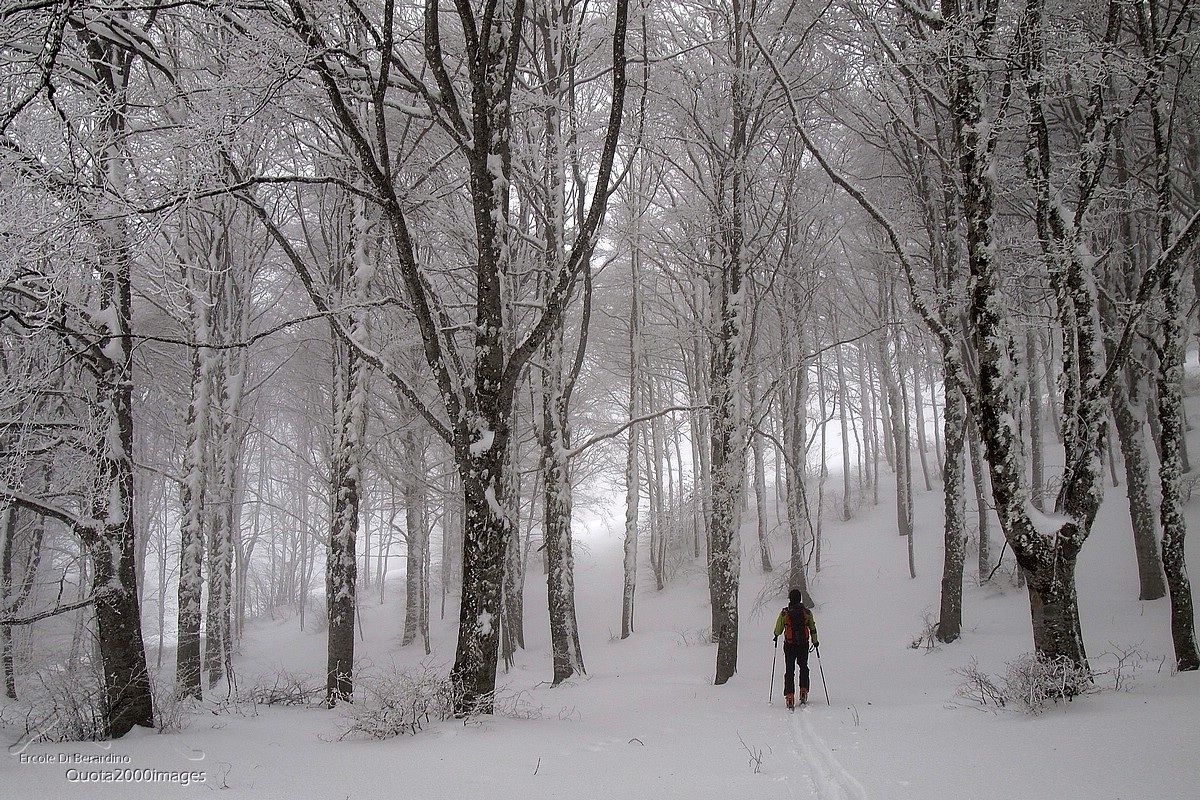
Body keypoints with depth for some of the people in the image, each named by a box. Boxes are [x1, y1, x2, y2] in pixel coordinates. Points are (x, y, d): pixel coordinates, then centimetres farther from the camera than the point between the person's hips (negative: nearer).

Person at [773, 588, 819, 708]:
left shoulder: (784, 613, -7)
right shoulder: (807, 612, -4)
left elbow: (778, 629, 1)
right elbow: (813, 629, 4)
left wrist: (776, 636, 24)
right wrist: (815, 641, 19)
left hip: (789, 645, -1)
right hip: (804, 645, 1)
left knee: (789, 670, 5)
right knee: (803, 667, 21)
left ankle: (789, 696, -2)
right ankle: (803, 692, 13)